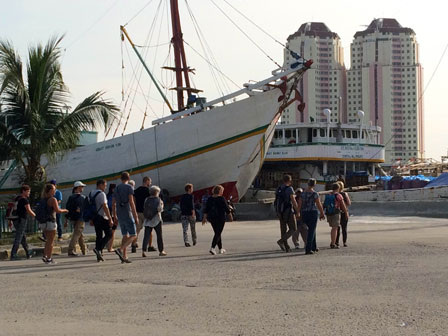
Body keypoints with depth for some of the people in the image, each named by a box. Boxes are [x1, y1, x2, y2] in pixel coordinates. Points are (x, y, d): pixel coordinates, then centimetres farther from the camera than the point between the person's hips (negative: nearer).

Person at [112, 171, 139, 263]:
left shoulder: (117, 188, 12)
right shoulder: (129, 187, -8)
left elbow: (113, 203, 15)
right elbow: (131, 202, -16)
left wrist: (115, 215, 27)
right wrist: (136, 216, -14)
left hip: (120, 215, 7)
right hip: (127, 214, -7)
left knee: (125, 235, 13)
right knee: (133, 235, -2)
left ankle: (124, 256, 6)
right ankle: (120, 250, -21)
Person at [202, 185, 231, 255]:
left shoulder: (210, 199, 5)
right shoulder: (221, 199, -12)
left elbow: (206, 209, 4)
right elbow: (226, 208, -7)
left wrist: (204, 217, 6)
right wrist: (230, 215, 7)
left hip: (211, 218, 6)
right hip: (220, 218, -6)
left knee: (217, 233, 16)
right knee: (218, 234, -5)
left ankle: (220, 249, 24)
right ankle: (212, 248, -20)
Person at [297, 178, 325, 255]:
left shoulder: (303, 193, 5)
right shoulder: (314, 193, -9)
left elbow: (299, 205, 4)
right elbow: (319, 205, -7)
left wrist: (299, 214, 9)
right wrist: (322, 214, 5)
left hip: (304, 213, 5)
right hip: (313, 212, -5)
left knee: (311, 229, 20)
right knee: (311, 231, -3)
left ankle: (314, 247, 27)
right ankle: (308, 249, -11)